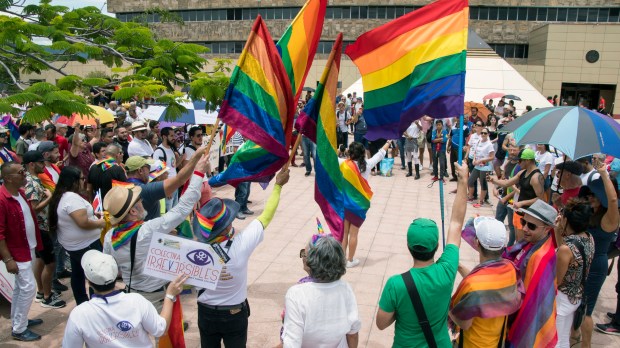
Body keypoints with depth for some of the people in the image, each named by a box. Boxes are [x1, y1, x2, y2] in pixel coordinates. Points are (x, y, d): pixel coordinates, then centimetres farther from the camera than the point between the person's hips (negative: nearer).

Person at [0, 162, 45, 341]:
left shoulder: (20, 192, 4)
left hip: (27, 248, 9)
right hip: (17, 252, -9)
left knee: (20, 287, 19)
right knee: (28, 287, -5)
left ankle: (19, 320, 34)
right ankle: (19, 329, 9)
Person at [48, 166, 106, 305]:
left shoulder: (61, 196, 6)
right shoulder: (72, 198, -27)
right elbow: (83, 223, -32)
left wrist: (92, 214, 10)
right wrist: (100, 223, -15)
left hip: (74, 244, 10)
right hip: (85, 245, -10)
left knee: (78, 274, 19)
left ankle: (82, 304, 32)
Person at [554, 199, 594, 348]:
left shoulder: (566, 248, -29)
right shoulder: (589, 238, -6)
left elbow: (555, 282, -20)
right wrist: (558, 233, 0)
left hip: (561, 299, -8)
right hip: (576, 297, 8)